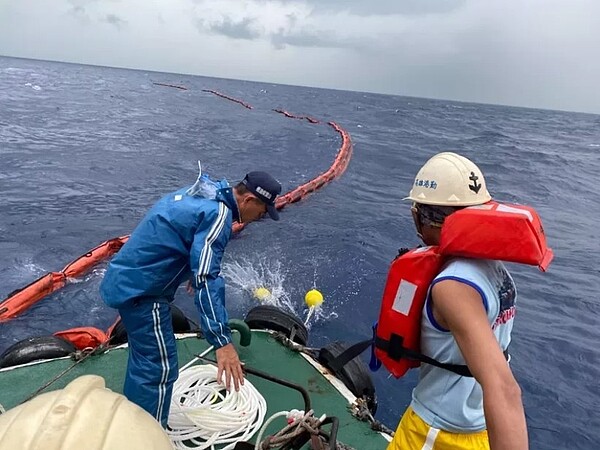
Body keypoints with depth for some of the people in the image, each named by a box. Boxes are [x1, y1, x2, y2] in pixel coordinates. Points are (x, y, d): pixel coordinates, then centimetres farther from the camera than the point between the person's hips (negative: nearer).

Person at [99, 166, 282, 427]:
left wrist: (192, 274, 42)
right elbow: (206, 279, -31)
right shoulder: (219, 214, -22)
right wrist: (222, 342, -33)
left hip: (126, 279, 11)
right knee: (160, 368, -2)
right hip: (141, 289, -11)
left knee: (144, 354, 25)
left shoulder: (203, 193, 8)